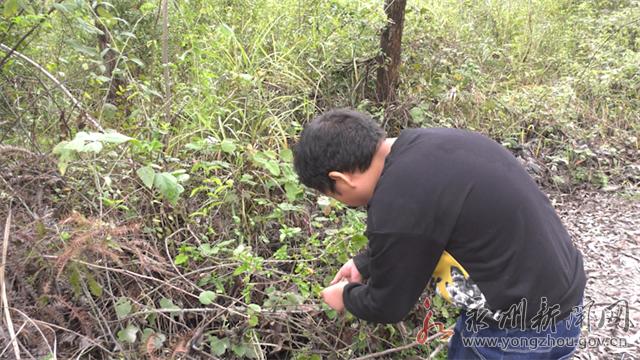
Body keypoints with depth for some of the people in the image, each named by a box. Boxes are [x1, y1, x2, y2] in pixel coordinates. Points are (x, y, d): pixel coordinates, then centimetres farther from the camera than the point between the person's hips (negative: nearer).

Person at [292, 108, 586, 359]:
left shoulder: (397, 209, -30)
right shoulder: (422, 144, -2)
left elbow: (388, 306, -12)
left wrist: (348, 296, 8)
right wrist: (364, 264, 17)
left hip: (527, 328, -8)